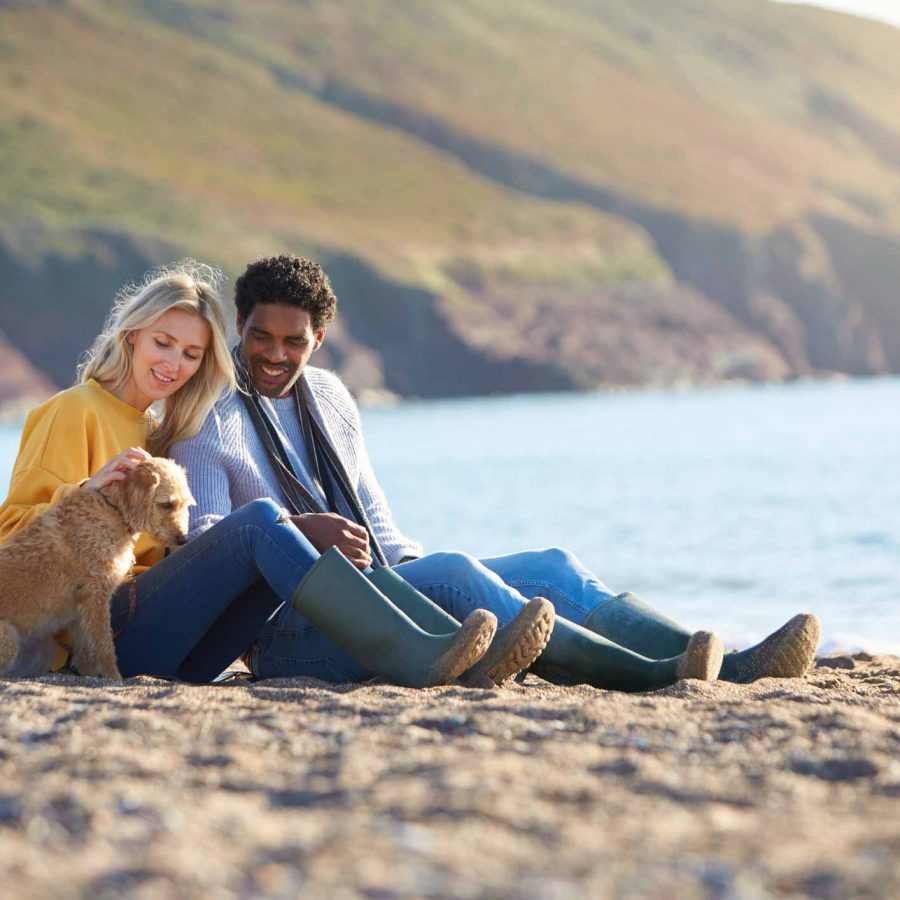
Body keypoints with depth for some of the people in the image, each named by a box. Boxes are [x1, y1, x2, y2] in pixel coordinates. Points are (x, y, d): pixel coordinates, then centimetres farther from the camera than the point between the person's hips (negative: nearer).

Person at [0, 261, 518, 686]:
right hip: (104, 641, -7)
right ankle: (411, 660, -38)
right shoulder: (75, 412, 4)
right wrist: (88, 492, -22)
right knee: (260, 521, -25)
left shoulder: (157, 433, 28)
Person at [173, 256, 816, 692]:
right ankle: (644, 676, -46)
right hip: (290, 628, -8)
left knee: (551, 568, -8)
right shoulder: (208, 416, -1)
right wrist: (299, 529, -30)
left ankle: (733, 668, -23)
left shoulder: (329, 397, 20)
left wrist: (410, 564, 4)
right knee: (454, 574, -33)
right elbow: (202, 537, -13)